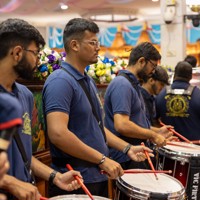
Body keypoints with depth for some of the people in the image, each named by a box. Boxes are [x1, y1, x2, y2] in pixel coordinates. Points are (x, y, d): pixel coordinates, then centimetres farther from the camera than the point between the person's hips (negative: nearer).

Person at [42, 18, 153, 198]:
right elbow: (58, 133, -29)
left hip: (98, 176, 9)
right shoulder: (60, 81, -18)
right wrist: (102, 159, -22)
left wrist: (127, 148, 10)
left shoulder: (88, 81, 12)